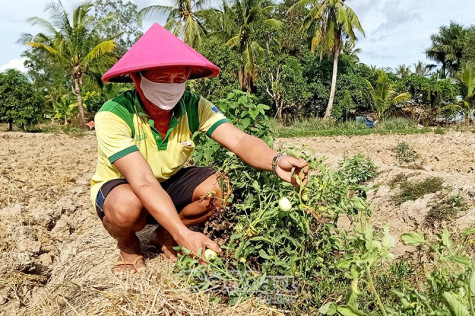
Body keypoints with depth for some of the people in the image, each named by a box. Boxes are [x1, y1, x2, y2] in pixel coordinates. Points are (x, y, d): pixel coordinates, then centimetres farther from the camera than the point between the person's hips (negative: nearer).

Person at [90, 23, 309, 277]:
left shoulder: (194, 106, -18)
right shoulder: (113, 116, -30)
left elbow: (239, 140, -30)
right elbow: (144, 183, -37)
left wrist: (276, 161, -51)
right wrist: (184, 234, -47)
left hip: (170, 181, 4)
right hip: (120, 187, -3)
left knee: (219, 187, -23)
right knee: (127, 206, -38)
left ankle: (164, 236, 5)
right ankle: (128, 247, 1)